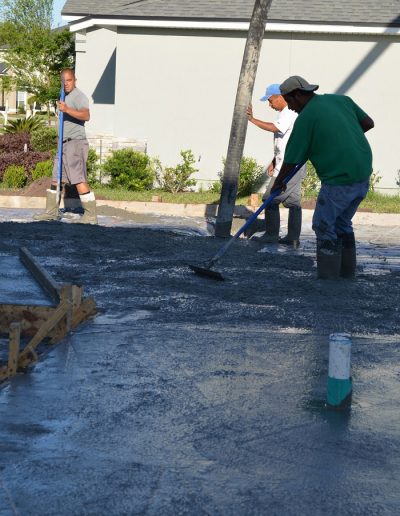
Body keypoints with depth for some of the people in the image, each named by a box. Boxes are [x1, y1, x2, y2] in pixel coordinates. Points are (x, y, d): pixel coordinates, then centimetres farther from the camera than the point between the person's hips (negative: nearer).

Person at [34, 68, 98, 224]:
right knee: (55, 178, 12)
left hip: (76, 142, -10)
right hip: (65, 144, 10)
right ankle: (52, 212, 20)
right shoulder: (66, 97, 21)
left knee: (79, 179, -13)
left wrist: (67, 110, -39)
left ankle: (90, 215, -11)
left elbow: (86, 115, -29)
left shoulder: (79, 96, -9)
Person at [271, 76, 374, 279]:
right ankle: (347, 273, 26)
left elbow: (291, 160, -3)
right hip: (363, 176, 8)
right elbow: (368, 123, 14)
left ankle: (328, 278, 7)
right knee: (342, 223, 21)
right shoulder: (342, 99, 10)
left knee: (323, 225, 6)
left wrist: (278, 182, 13)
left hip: (339, 181, -8)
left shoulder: (305, 118, -8)